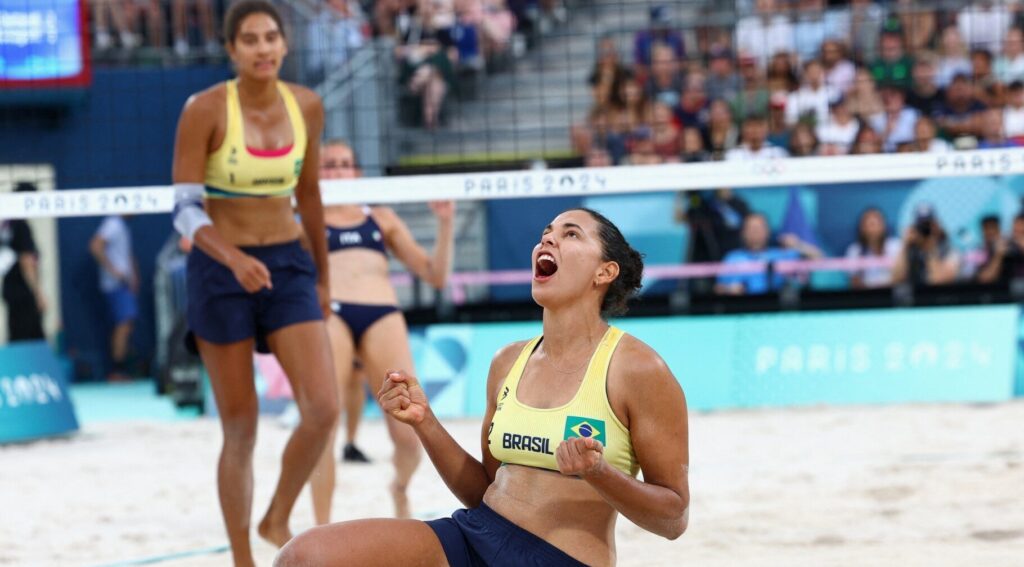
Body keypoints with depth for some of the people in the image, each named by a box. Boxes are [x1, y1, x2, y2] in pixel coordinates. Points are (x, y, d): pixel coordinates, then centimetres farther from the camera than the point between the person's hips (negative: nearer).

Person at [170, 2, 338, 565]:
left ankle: (278, 520, 13)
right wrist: (234, 260, -30)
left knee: (323, 408, -12)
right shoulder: (205, 110, -13)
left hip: (288, 265, 3)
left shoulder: (306, 106, 0)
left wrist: (322, 275, 19)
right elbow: (184, 208, -14)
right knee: (240, 428, 1)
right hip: (220, 270, -3)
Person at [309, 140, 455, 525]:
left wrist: (445, 223, 11)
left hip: (383, 316, 2)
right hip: (327, 312, -2)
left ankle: (400, 489, 22)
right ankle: (322, 528, -9)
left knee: (408, 435, -12)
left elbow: (436, 275, 23)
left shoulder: (381, 219, 27)